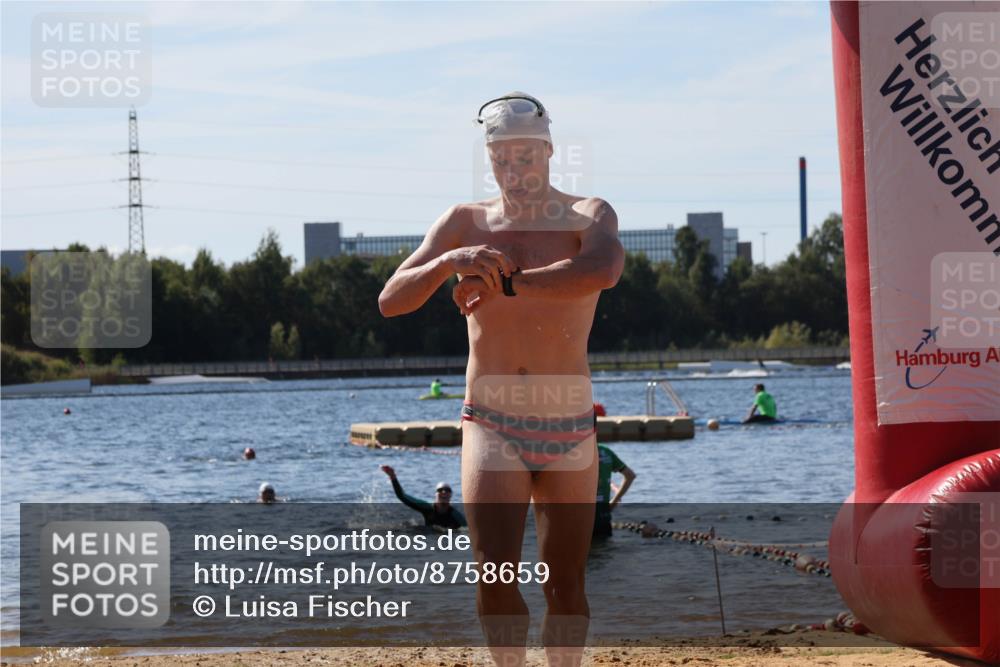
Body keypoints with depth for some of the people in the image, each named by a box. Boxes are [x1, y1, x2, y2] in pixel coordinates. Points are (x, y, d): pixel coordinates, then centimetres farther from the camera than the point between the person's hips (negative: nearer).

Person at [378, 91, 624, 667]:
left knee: (565, 587, 7)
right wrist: (447, 262, -28)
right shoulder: (466, 224, 2)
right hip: (492, 428, 0)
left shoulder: (589, 217, -4)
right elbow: (391, 301, -8)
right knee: (495, 576, -17)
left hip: (569, 430, 0)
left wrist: (506, 282, -36)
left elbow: (604, 271, -29)